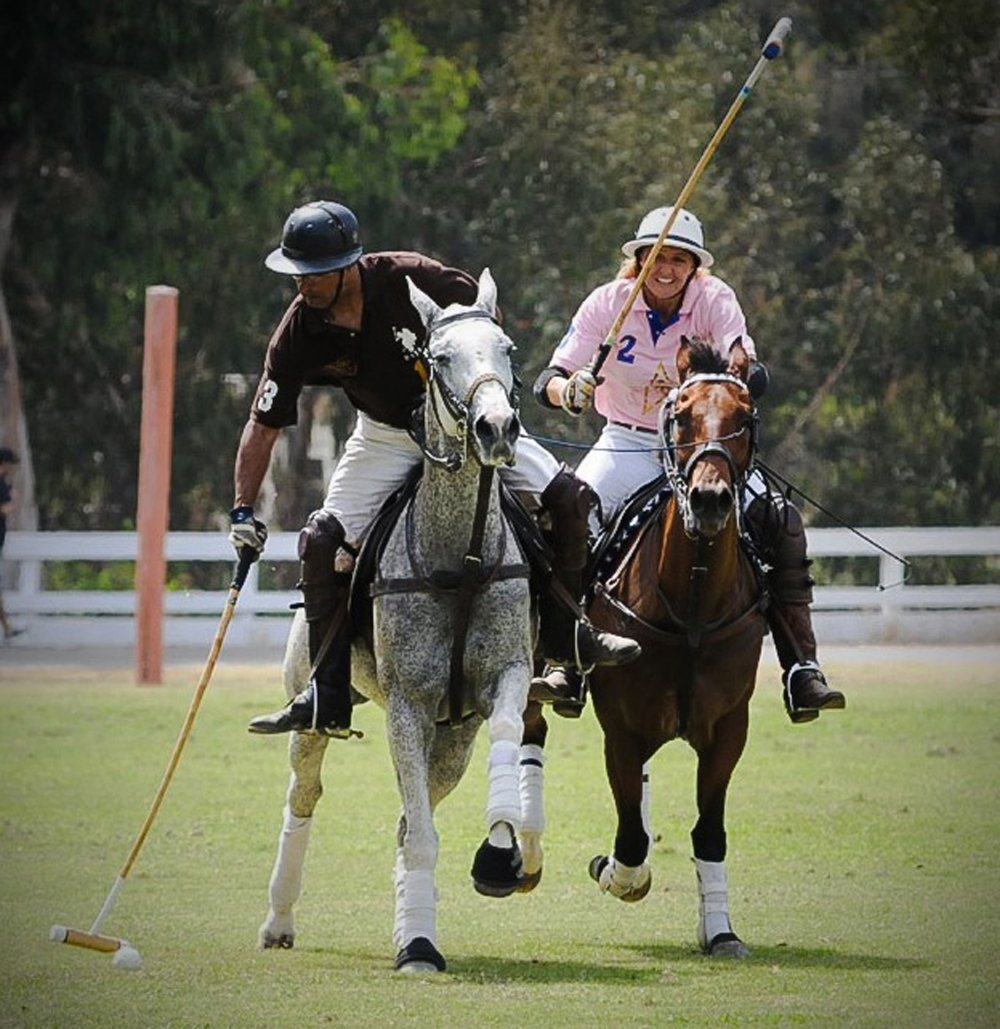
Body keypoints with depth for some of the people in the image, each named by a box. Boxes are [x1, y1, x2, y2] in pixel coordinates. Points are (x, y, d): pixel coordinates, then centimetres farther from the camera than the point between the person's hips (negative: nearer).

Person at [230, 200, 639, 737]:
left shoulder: (409, 279, -25)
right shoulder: (298, 333, -19)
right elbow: (263, 425, -11)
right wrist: (243, 510, -18)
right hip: (385, 437, 1)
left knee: (567, 495, -15)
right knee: (323, 541, -16)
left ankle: (562, 631, 6)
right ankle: (326, 699, -8)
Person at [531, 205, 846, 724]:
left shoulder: (715, 300, -9)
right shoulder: (608, 303, -9)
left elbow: (751, 371, -24)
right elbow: (548, 380, -15)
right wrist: (569, 390, -39)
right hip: (627, 443, 0)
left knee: (779, 524, -22)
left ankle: (801, 669, -16)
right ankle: (565, 664, -20)